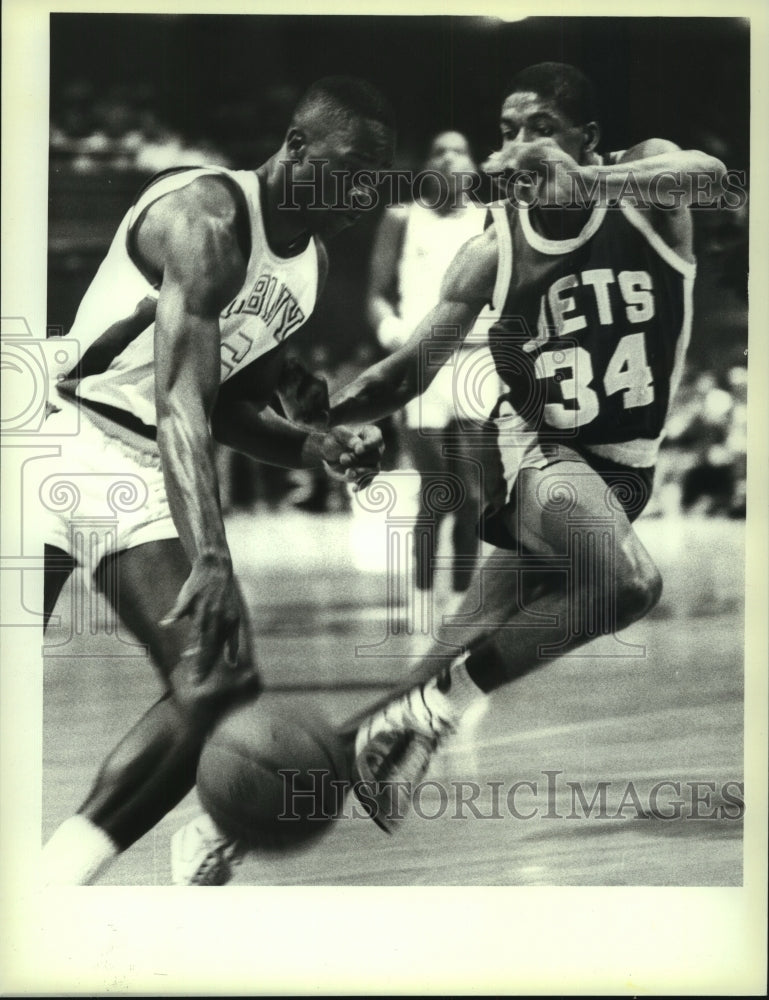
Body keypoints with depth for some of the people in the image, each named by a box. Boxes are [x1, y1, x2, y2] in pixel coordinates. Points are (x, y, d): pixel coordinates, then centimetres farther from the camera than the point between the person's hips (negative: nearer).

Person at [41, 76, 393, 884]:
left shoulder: (310, 263, 10)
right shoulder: (208, 217, -19)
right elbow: (178, 399, -30)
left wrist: (319, 448, 0)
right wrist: (210, 560, -41)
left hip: (150, 471, 8)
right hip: (72, 438, -8)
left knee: (221, 689, -8)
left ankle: (57, 881, -3)